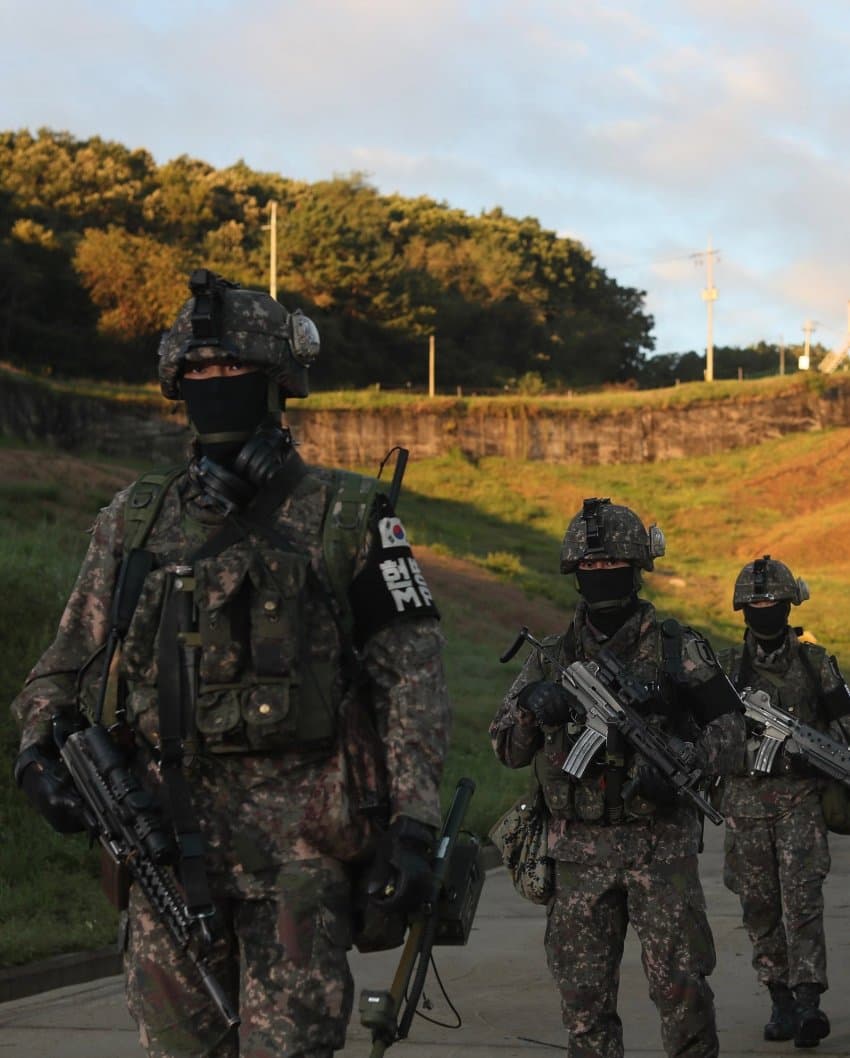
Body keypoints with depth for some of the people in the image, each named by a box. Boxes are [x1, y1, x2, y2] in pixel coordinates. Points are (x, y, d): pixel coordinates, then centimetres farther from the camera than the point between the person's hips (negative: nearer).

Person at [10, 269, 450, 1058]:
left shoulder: (346, 518, 2)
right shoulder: (136, 520, 12)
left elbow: (412, 674, -1)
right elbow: (69, 662, 18)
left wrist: (413, 825, -10)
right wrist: (40, 749, -3)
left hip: (300, 838, -3)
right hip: (169, 836, 4)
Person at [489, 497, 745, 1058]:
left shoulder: (677, 648, 1)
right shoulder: (552, 657, 9)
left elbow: (731, 727, 0)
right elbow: (509, 751, 10)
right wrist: (532, 710, -12)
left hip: (662, 846, -3)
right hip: (581, 851, 3)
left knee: (680, 985, -6)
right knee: (584, 992, 4)